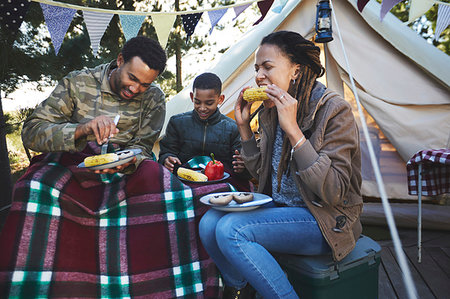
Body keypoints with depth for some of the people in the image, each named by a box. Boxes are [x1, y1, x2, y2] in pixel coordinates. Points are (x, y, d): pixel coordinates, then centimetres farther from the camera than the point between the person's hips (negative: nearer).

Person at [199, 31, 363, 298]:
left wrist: (293, 130, -28)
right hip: (280, 209, 7)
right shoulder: (271, 111, 5)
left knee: (231, 229, -25)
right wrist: (244, 126, 1)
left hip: (326, 221, -6)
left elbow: (333, 192, -23)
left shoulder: (334, 110, -16)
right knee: (209, 223, -13)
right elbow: (262, 173, 12)